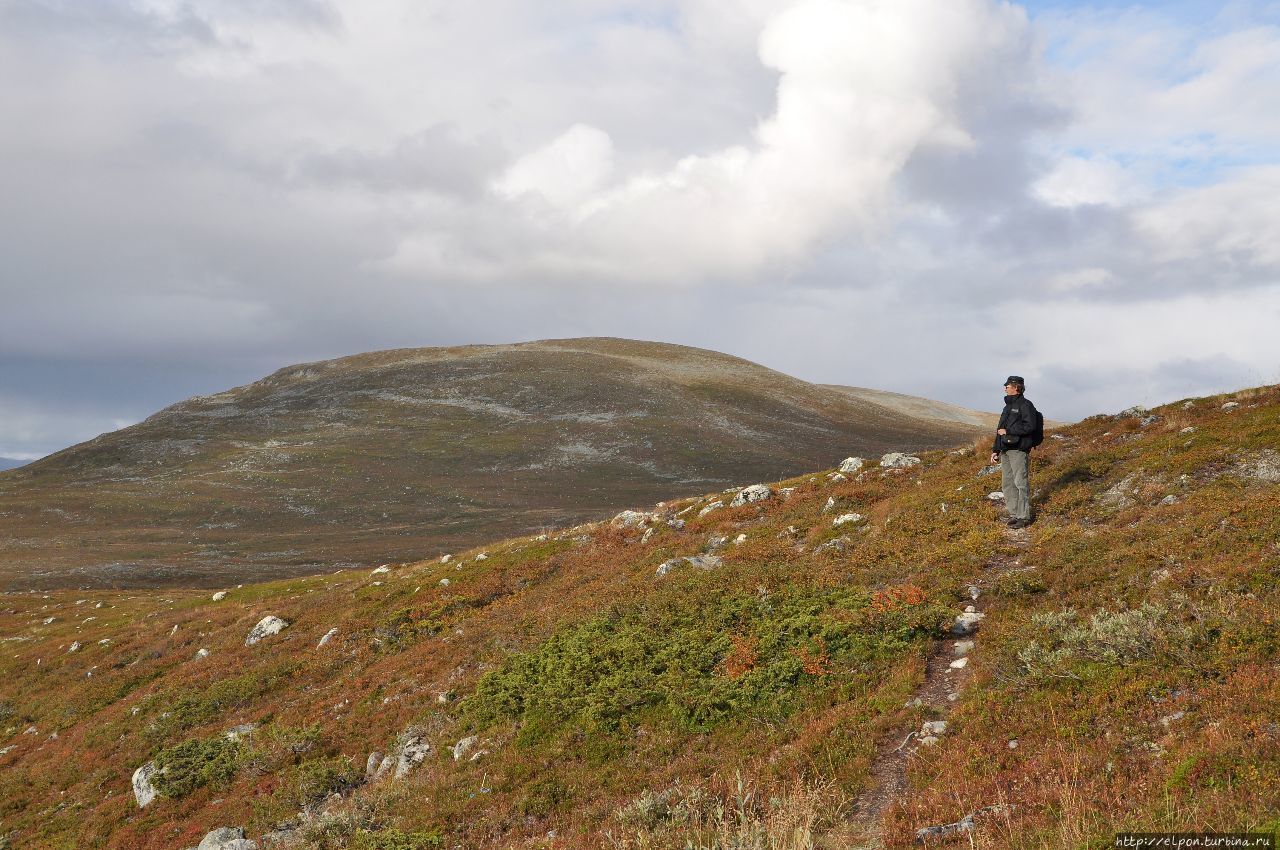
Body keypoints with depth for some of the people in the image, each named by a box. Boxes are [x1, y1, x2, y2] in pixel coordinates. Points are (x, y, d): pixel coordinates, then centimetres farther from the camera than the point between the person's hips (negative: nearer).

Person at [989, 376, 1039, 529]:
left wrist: (1008, 431, -13)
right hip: (1005, 450, 9)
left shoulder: (1025, 405, -6)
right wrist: (995, 450, 20)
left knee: (1020, 483, -8)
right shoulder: (1008, 406, 21)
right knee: (1007, 483, 7)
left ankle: (1024, 516, -6)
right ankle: (1014, 514, 13)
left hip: (1018, 450, -9)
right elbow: (1000, 429, 24)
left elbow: (1029, 427, -17)